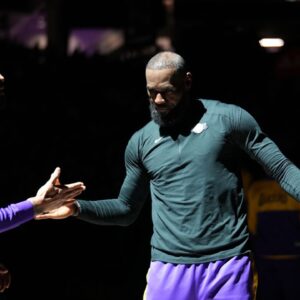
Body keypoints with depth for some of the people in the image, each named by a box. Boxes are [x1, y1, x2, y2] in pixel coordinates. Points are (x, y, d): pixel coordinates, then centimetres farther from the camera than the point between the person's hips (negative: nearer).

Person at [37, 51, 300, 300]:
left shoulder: (227, 118, 1)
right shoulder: (141, 141, 11)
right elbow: (126, 210, 20)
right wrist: (76, 207, 6)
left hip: (229, 265, -2)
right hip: (169, 268, 3)